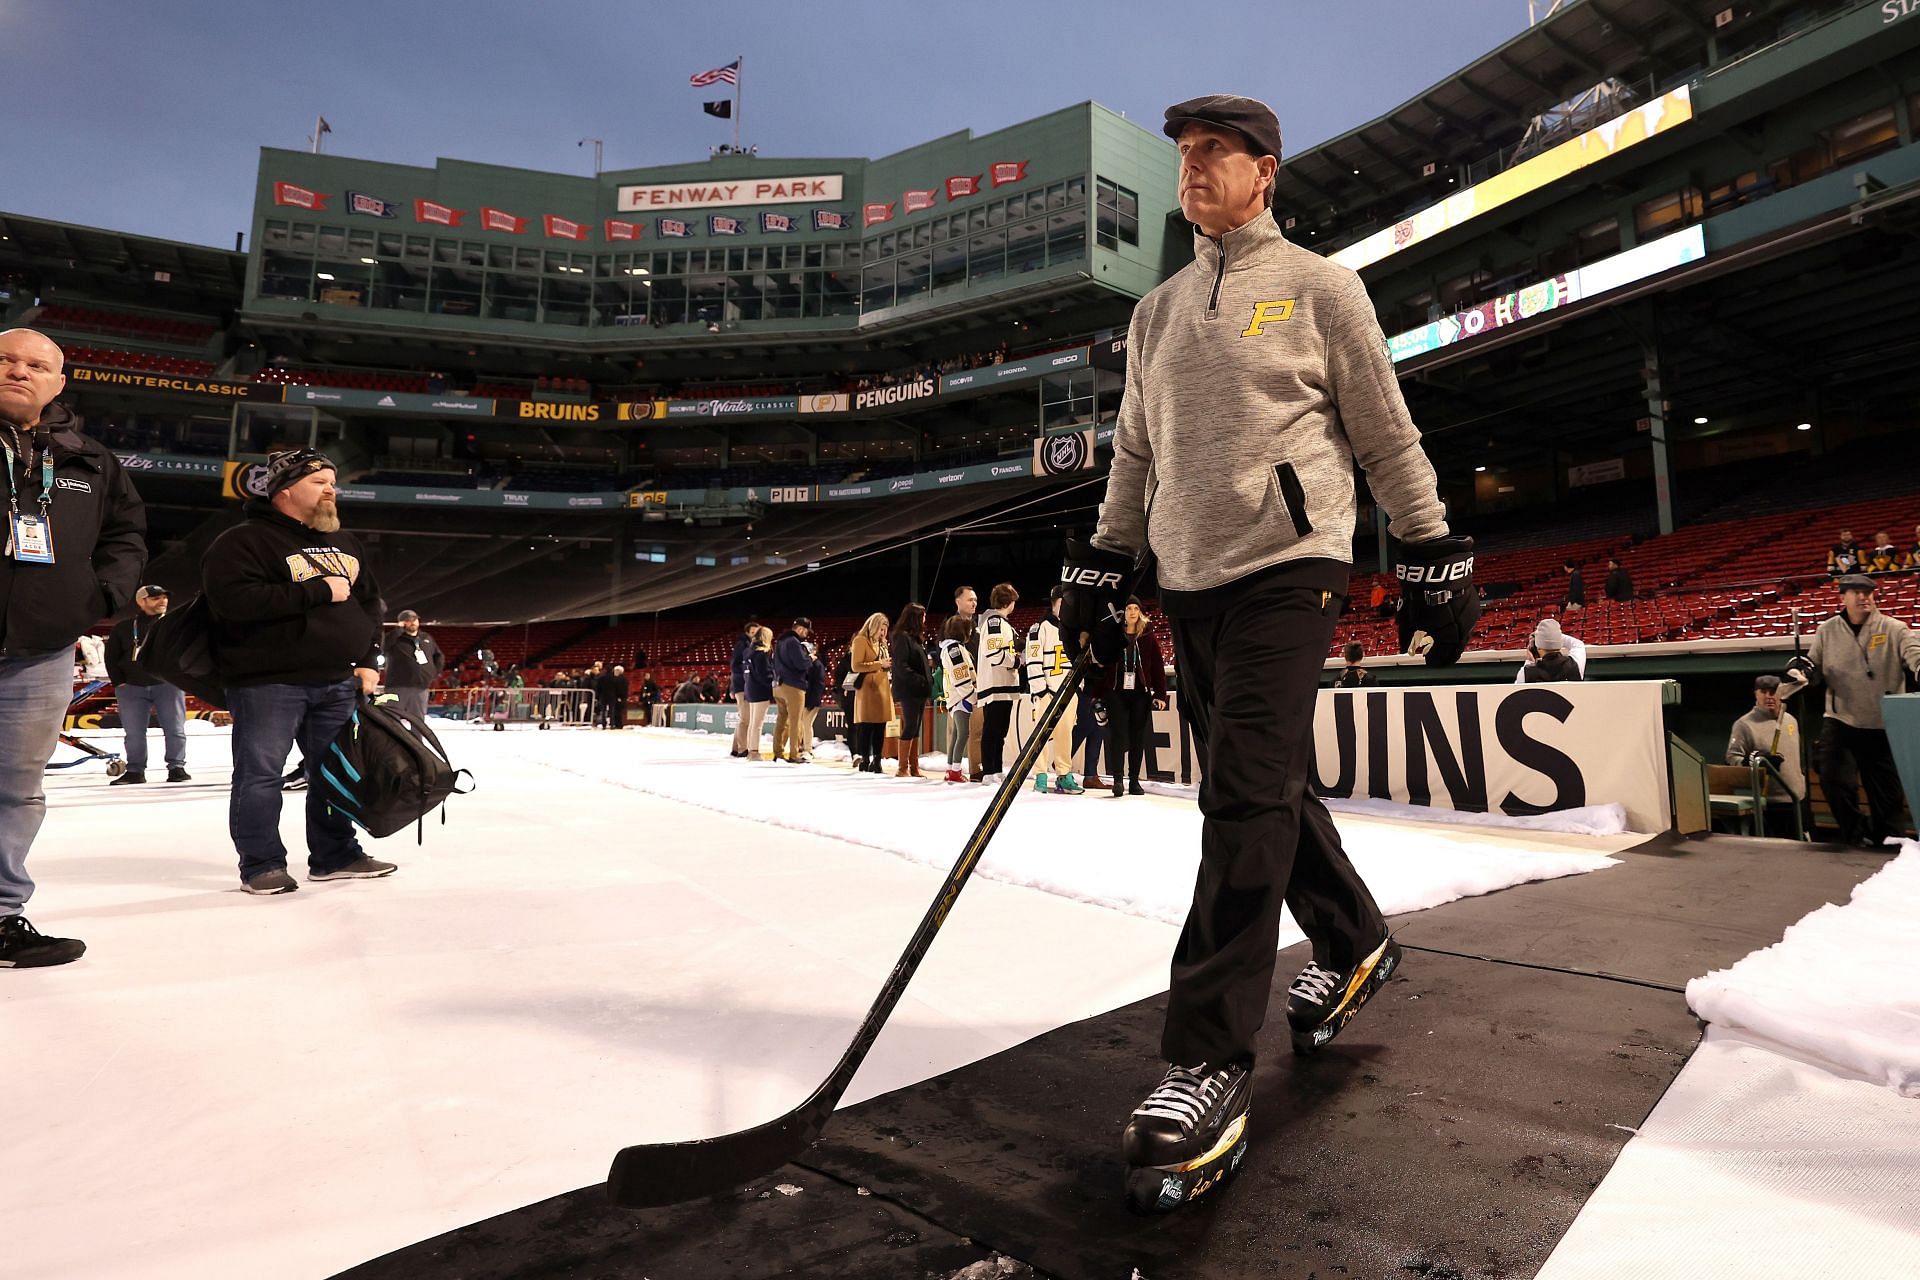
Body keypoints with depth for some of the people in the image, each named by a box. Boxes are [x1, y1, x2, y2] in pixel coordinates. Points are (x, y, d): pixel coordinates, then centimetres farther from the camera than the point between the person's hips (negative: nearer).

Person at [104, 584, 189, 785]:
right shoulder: (124, 627, 11)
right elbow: (111, 657, 12)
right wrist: (119, 682, 2)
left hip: (168, 684, -1)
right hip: (131, 687, 2)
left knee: (175, 729, -4)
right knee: (134, 733, 4)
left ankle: (177, 767, 1)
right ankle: (135, 771, 12)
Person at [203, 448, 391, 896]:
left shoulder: (343, 544, 16)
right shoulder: (243, 541, -7)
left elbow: (369, 603, 20)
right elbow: (237, 599, -23)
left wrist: (369, 659, 7)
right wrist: (319, 592, -20)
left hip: (338, 682, 6)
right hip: (267, 681, -6)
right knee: (260, 774, 1)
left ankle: (336, 856, 22)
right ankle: (261, 864, 13)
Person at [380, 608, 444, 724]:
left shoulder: (427, 638, 15)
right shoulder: (395, 638, -1)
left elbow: (439, 656, 26)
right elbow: (382, 645, -23)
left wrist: (435, 672, 12)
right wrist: (400, 630, -15)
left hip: (421, 687, 5)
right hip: (398, 687, -4)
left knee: (419, 720, 11)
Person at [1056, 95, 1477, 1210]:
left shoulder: (1318, 286, 5)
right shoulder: (1157, 312, 19)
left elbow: (1388, 438, 4)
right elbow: (1136, 453, 19)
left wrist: (1437, 564, 1)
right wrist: (1100, 574, 13)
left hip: (1287, 569, -6)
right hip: (1189, 583, 6)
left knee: (1248, 801, -13)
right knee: (1262, 788, 11)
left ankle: (1213, 1059, -8)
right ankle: (1357, 944, 34)